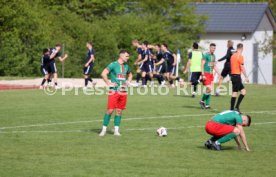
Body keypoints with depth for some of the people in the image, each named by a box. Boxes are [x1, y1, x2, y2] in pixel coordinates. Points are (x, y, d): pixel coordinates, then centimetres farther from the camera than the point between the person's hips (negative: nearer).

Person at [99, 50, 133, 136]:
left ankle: (116, 130, 9)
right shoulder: (113, 65, -7)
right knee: (110, 110, -9)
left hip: (123, 91, 6)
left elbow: (130, 75, 33)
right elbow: (103, 74, -15)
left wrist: (128, 82, 16)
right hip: (114, 91, -6)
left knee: (119, 111, 5)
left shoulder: (126, 66, 13)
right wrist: (108, 83, -14)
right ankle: (104, 129, -1)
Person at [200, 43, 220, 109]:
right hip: (206, 74, -8)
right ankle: (202, 101, 3)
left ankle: (207, 105, 8)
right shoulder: (206, 55, -9)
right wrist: (203, 75, -18)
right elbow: (202, 65, -12)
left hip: (211, 74, 8)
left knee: (209, 90, 4)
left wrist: (219, 73, 17)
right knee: (209, 89, -15)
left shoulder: (213, 56, 15)